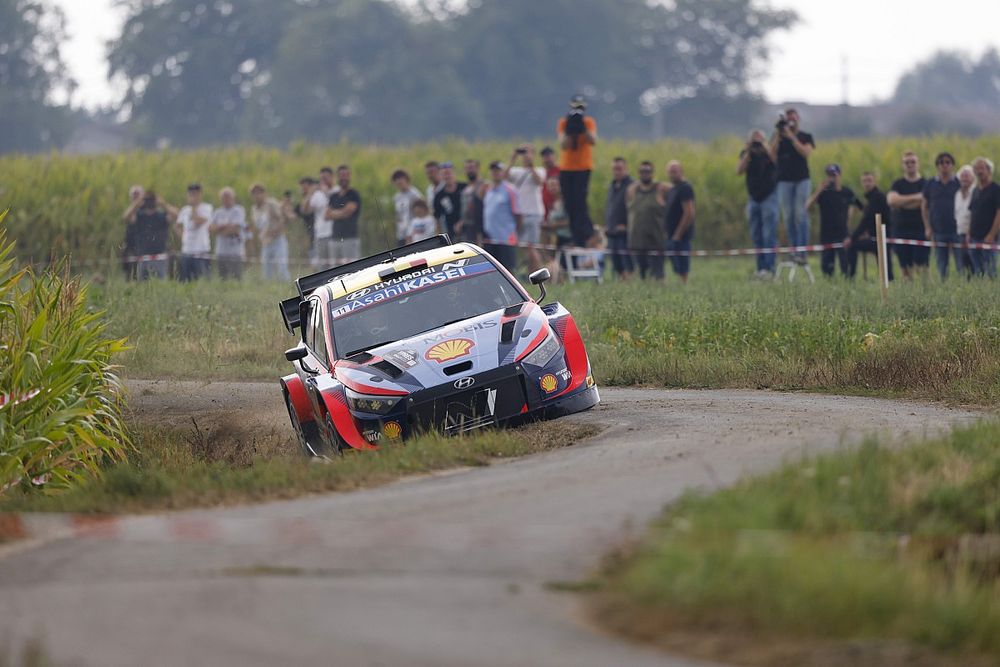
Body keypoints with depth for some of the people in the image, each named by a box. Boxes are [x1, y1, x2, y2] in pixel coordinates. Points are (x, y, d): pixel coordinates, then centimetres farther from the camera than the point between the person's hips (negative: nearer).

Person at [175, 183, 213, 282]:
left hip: (201, 251, -6)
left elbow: (198, 222, -18)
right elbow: (177, 226, 26)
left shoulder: (206, 208, -3)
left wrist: (194, 207, -8)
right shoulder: (184, 210, 14)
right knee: (185, 281, 6)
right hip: (186, 251, 6)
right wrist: (182, 235, 9)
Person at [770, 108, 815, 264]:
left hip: (802, 180, -2)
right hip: (784, 180, 2)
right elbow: (772, 154, -3)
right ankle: (794, 249, 1)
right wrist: (778, 135, -9)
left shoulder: (805, 137, 8)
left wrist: (791, 137, -13)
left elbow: (806, 152, -9)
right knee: (788, 216, -2)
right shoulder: (777, 137, 11)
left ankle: (802, 252, -15)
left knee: (801, 215, -10)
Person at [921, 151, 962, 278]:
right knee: (941, 267, 7)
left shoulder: (959, 183, 2)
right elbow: (924, 207, 12)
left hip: (956, 230, -2)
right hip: (938, 232, 2)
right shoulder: (930, 185, 8)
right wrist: (928, 228, 3)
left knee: (961, 266, -5)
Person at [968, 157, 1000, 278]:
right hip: (975, 238, 7)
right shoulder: (976, 191, 17)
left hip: (988, 238, -7)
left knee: (990, 273, -8)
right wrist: (969, 234, 13)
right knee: (977, 272, 7)